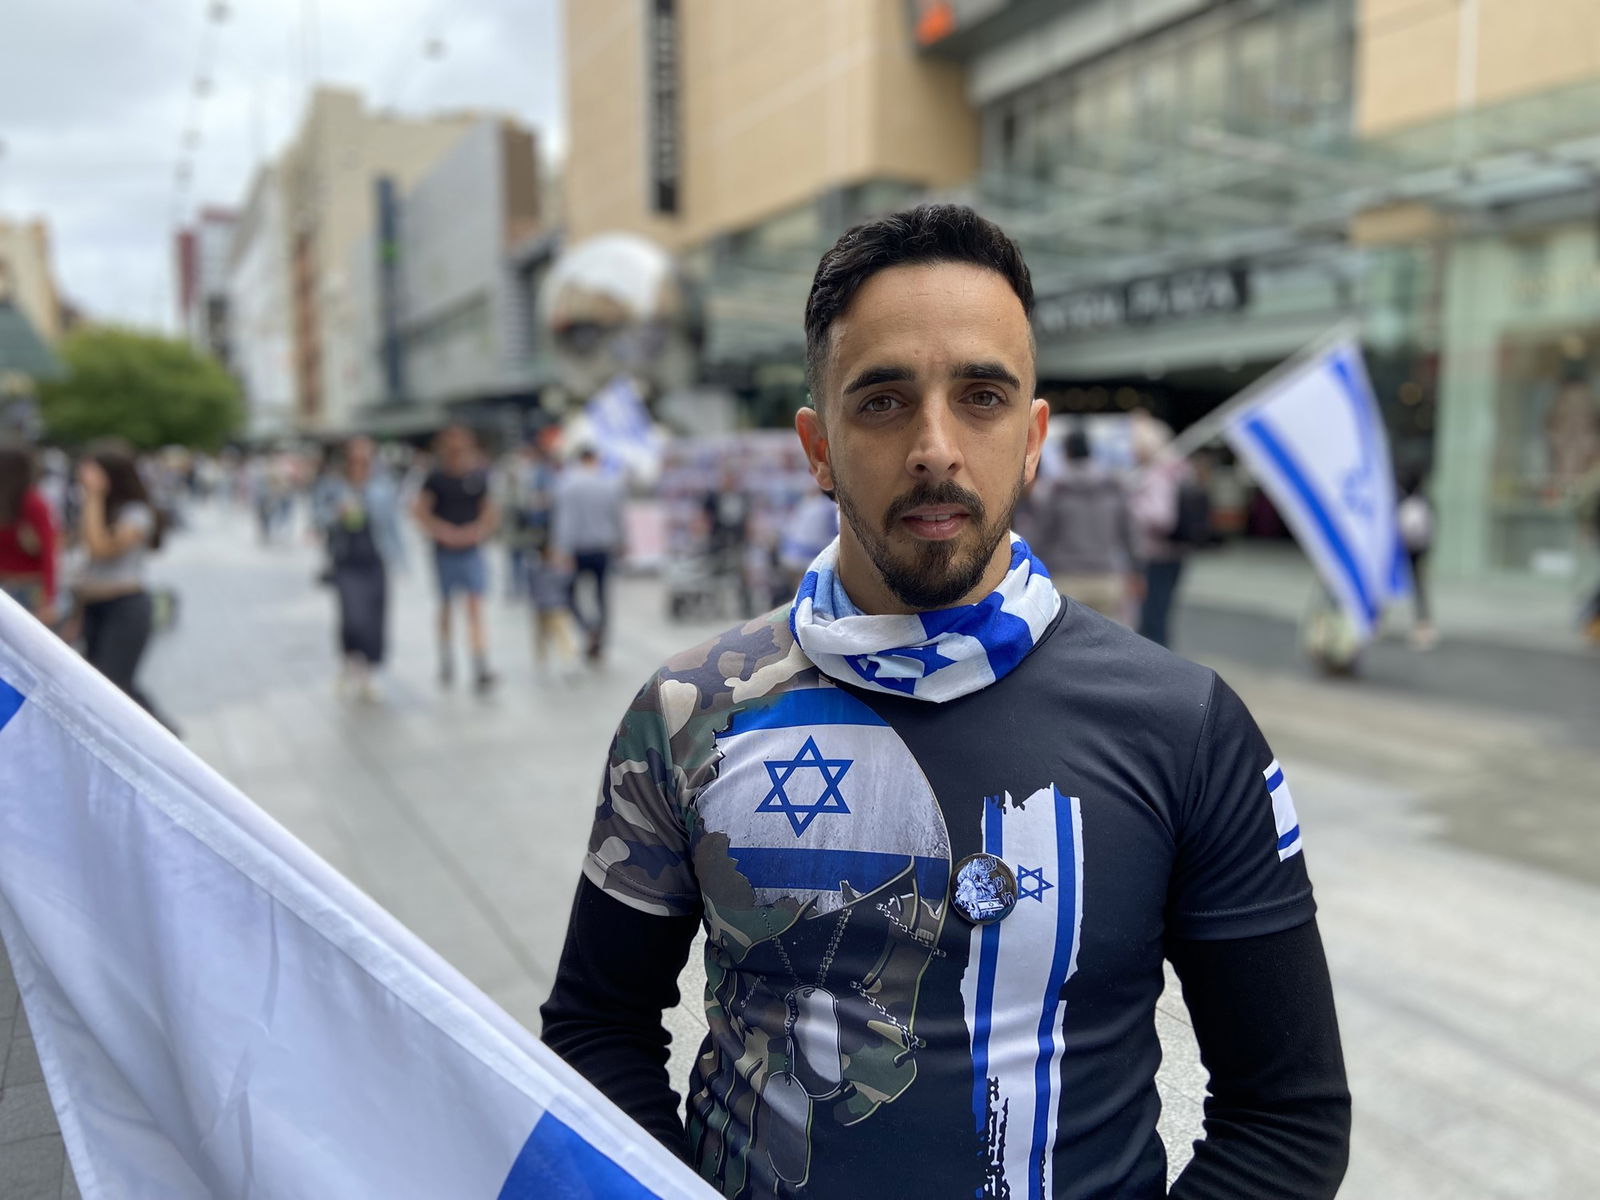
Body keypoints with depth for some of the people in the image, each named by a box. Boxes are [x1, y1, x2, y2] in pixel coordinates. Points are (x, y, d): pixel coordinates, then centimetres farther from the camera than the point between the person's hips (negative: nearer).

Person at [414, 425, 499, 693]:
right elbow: (421, 511, -3)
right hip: (445, 551, 0)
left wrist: (477, 530, -11)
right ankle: (446, 661, 29)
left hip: (472, 550, 0)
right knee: (446, 606, 12)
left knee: (475, 606, -9)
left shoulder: (478, 476, 3)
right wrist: (443, 532, -14)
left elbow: (490, 511, 6)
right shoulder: (436, 477, 0)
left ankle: (481, 669, -13)